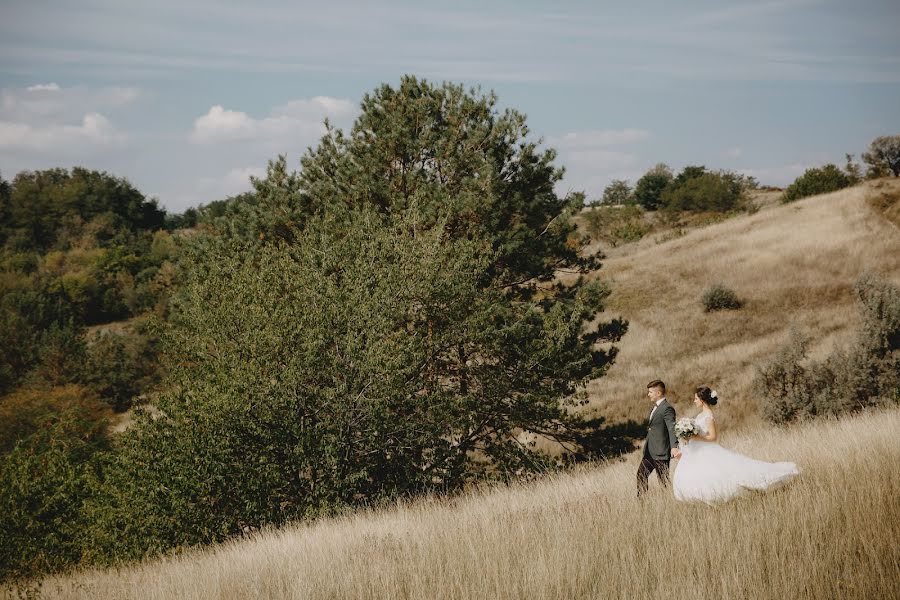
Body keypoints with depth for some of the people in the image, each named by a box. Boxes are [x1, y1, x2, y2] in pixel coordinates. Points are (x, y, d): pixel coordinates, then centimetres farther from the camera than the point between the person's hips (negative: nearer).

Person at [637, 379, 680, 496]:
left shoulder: (667, 409, -15)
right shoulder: (655, 408, 16)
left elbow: (672, 428, -27)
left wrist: (674, 447, -40)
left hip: (660, 452, -10)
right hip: (649, 452, 10)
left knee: (664, 480, -2)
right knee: (641, 474, 9)